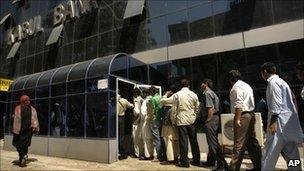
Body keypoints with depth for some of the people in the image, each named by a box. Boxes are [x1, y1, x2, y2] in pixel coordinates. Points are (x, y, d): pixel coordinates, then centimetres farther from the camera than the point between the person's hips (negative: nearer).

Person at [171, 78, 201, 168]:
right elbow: (197, 108, 7)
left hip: (181, 120, -3)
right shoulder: (194, 95, 3)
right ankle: (196, 160, 21)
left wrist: (174, 120, 6)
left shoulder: (177, 95, -4)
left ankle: (184, 162, 8)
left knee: (183, 141, 2)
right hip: (192, 120, 3)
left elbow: (174, 109, -3)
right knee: (194, 140, 12)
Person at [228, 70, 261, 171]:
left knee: (239, 143, -8)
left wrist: (237, 119, -20)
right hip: (250, 114, 10)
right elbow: (249, 102, 19)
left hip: (243, 115, -10)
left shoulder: (236, 87, -10)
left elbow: (239, 104, -20)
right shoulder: (247, 85, 20)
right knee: (252, 141, 15)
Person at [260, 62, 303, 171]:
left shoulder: (273, 82, -9)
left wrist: (273, 121, -19)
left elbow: (276, 103, -18)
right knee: (291, 152, 11)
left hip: (281, 121, -10)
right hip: (289, 121, 10)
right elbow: (292, 101, 19)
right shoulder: (281, 81, 20)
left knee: (270, 152, -4)